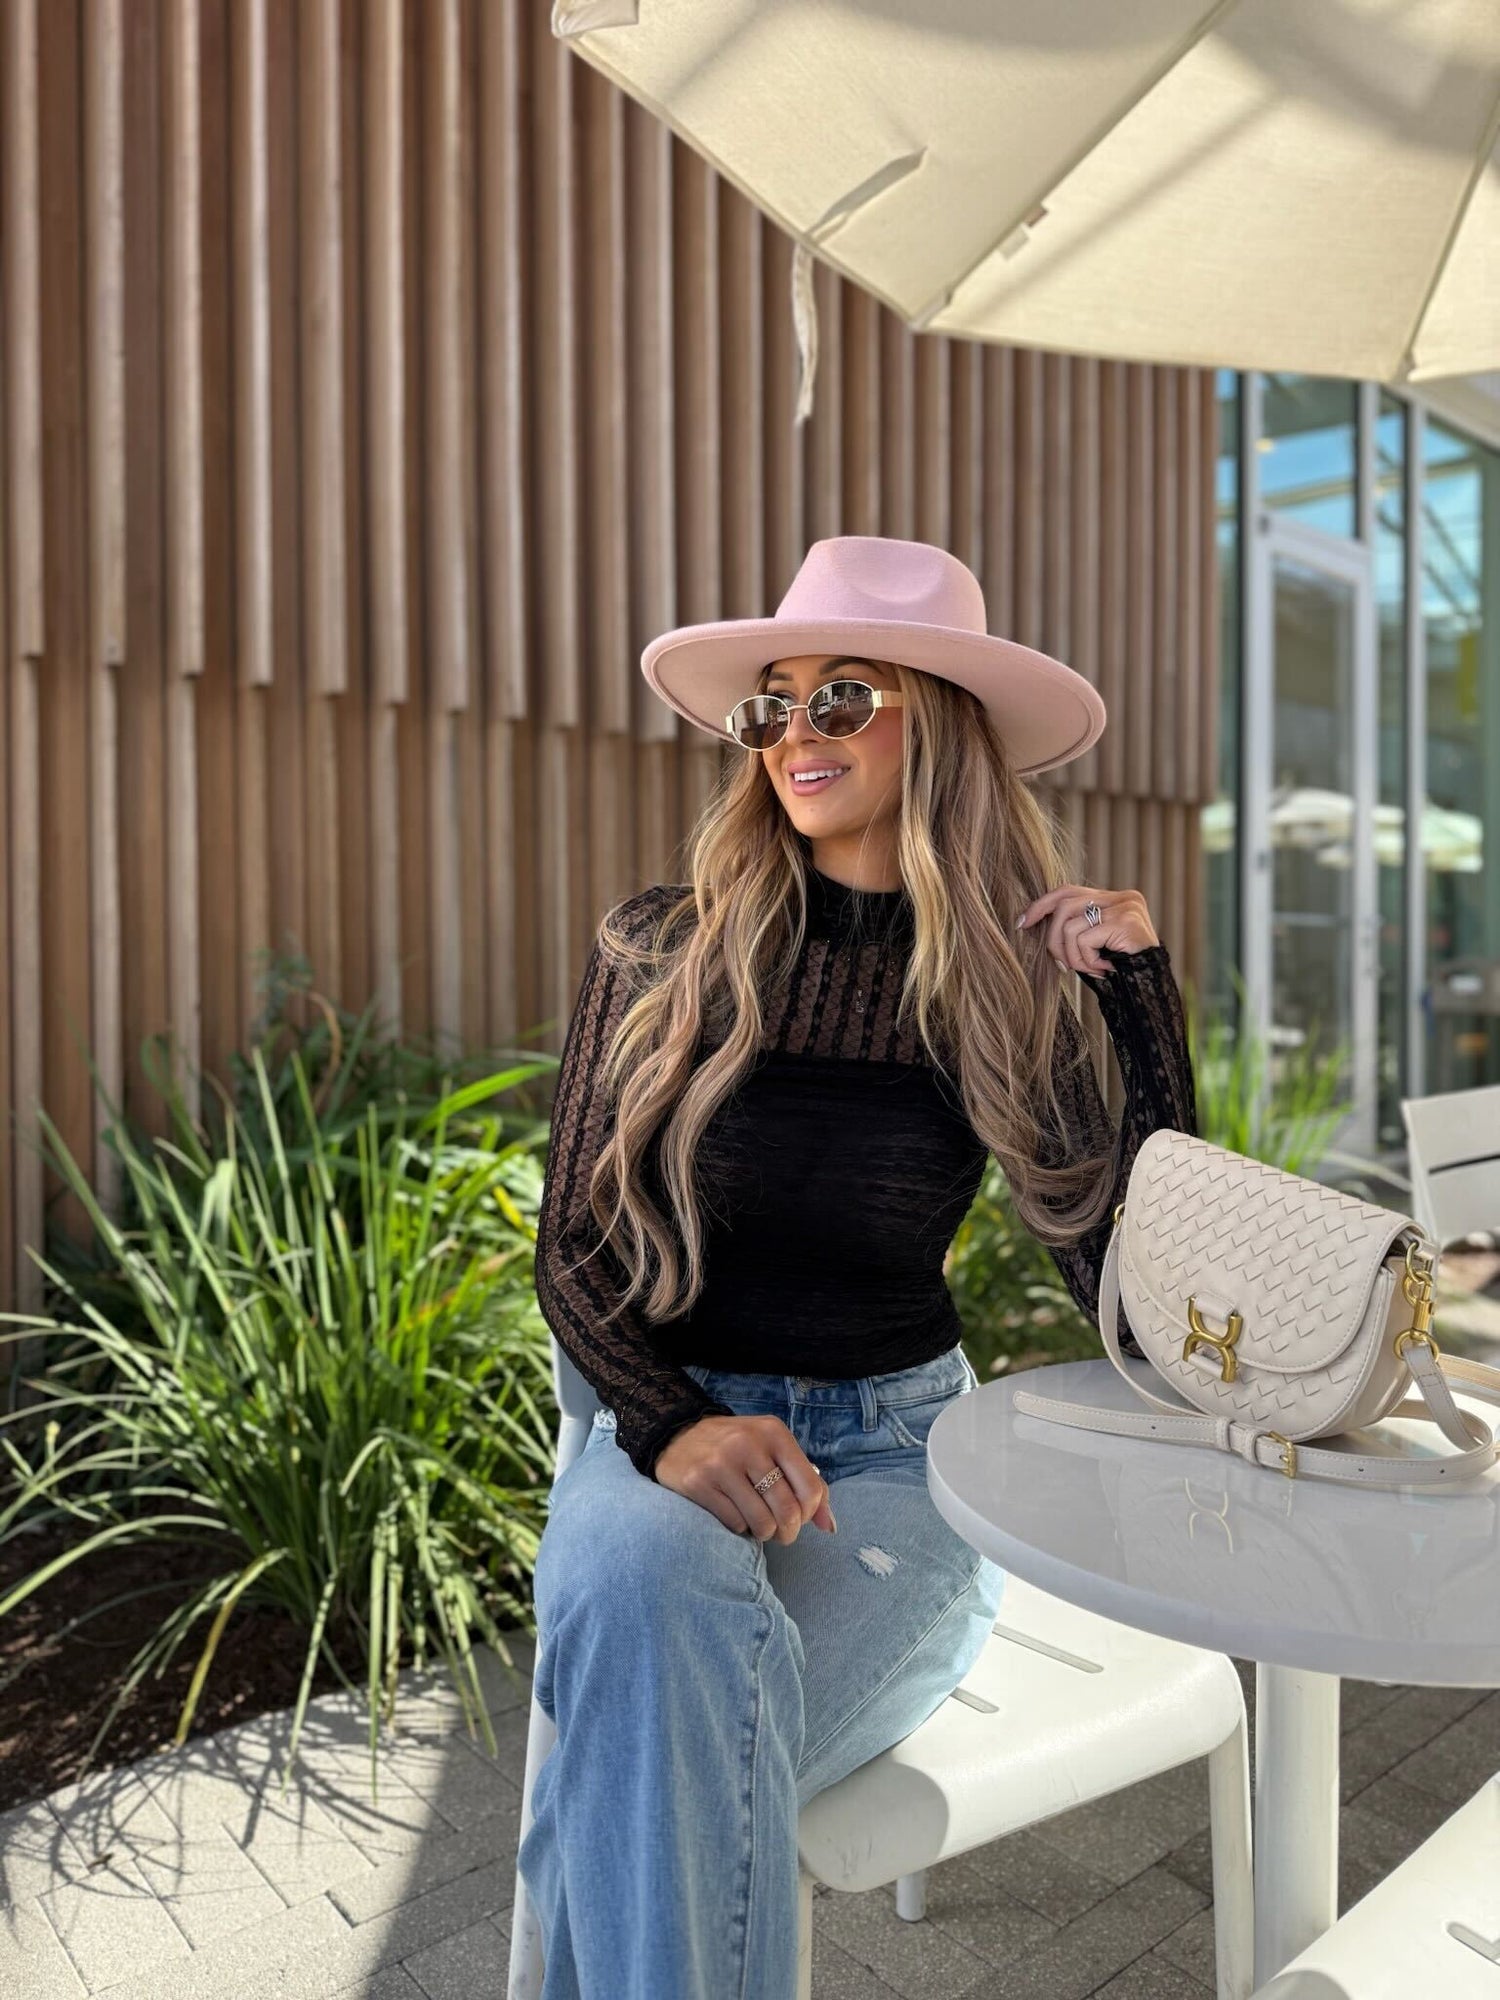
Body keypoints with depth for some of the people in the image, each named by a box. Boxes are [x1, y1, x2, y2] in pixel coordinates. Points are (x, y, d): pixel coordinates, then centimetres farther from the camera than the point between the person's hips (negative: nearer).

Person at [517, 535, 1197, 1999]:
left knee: (666, 1739, -30)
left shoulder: (1005, 997, -2)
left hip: (896, 1452, 0)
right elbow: (570, 1254, 0)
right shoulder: (658, 952, -3)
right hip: (668, 1425, 1)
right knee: (647, 1591, -34)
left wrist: (1142, 995, -12)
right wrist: (673, 1425, -19)